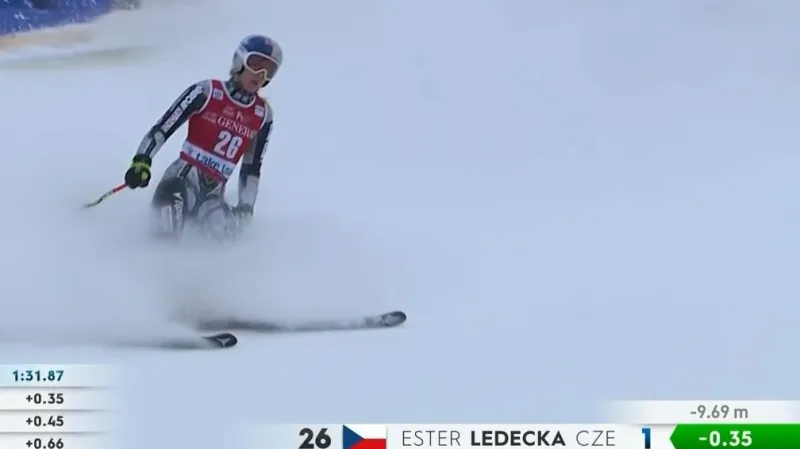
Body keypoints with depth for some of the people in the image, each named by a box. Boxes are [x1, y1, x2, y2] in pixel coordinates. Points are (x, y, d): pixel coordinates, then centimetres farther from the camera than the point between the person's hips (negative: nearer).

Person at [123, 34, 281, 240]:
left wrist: (245, 209, 10)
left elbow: (252, 168, 18)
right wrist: (141, 161, -17)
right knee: (167, 228, -35)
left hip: (213, 193, 4)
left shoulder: (263, 115, 10)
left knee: (223, 230, -31)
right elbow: (161, 128, -3)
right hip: (185, 175, -4)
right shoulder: (207, 92, -2)